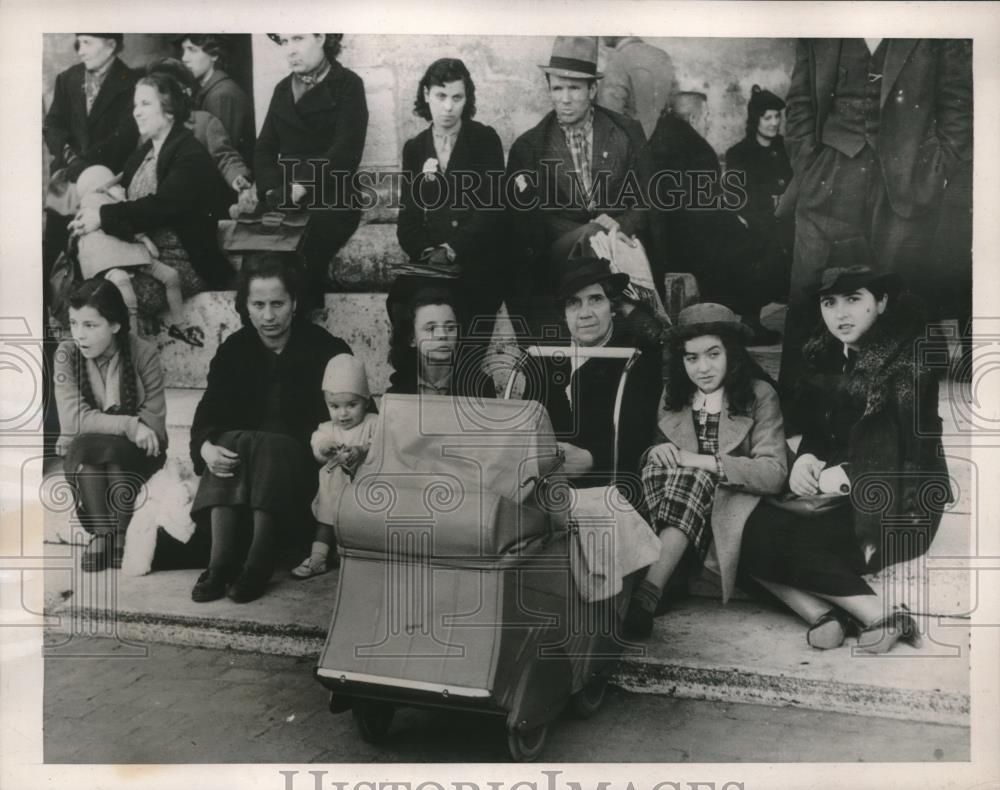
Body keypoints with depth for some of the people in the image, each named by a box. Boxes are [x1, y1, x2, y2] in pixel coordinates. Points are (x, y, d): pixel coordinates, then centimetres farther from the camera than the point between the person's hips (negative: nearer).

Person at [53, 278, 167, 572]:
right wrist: (129, 425, -30)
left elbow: (154, 421, -13)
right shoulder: (67, 354, -9)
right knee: (84, 448, -31)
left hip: (135, 452, -1)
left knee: (92, 447, -31)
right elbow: (74, 420, -18)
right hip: (81, 454, 1)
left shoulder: (144, 354, -13)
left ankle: (120, 534, -19)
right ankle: (102, 534, -21)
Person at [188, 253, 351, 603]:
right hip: (237, 449, 3)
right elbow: (208, 413, -4)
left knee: (272, 447, -34)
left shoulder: (326, 349, -4)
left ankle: (258, 565, -34)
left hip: (300, 458, -2)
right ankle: (220, 563, -33)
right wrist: (206, 447, -27)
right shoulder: (232, 350, 4)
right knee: (230, 442, -30)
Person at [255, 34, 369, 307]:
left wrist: (301, 188, -18)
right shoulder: (282, 89, 20)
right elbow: (264, 149, 14)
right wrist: (274, 190, -6)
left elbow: (345, 152, -9)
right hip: (285, 202, 5)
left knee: (301, 253, -30)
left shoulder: (348, 85, 3)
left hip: (330, 201, -4)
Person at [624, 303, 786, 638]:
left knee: (692, 480, -34)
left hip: (730, 504, -3)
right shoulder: (674, 396, 11)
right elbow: (645, 449, 14)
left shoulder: (759, 395, 0)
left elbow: (775, 472, -10)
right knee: (659, 470, -29)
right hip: (682, 498, 3)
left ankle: (648, 593, -43)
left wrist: (704, 462, -22)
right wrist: (655, 453, -12)